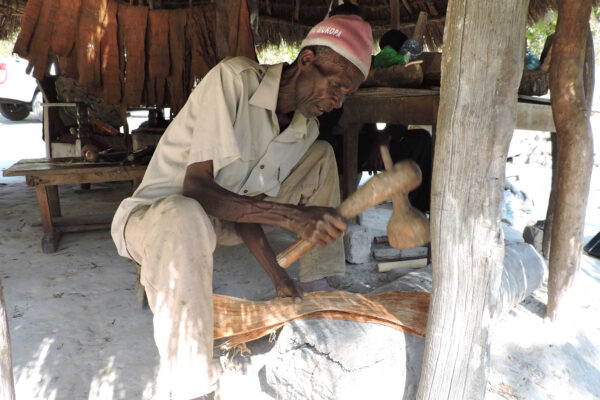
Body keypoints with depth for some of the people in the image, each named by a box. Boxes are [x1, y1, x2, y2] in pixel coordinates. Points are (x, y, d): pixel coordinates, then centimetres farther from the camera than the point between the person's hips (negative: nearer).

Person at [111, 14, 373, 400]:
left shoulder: (307, 129, -3)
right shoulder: (233, 79, -23)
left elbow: (246, 204, -7)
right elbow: (195, 187, -30)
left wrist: (278, 275, -19)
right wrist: (292, 216, -38)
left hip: (221, 218, 7)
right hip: (154, 213, -6)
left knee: (321, 155, 1)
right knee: (186, 218, -44)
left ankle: (315, 293, -1)